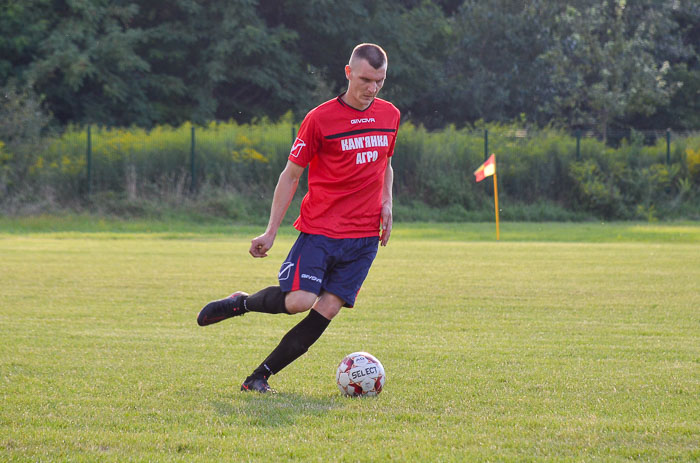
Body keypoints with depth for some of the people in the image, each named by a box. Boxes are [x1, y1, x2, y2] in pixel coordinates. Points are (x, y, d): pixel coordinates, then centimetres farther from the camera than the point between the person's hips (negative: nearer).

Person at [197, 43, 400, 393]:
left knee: (328, 308, -7)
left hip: (365, 235, 4)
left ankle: (260, 377, 0)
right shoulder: (320, 119, -7)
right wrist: (271, 231, -5)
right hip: (319, 228, -4)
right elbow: (290, 175, -1)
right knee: (298, 301, -21)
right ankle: (240, 303, 10)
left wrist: (386, 204, 7)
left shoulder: (389, 115, 9)